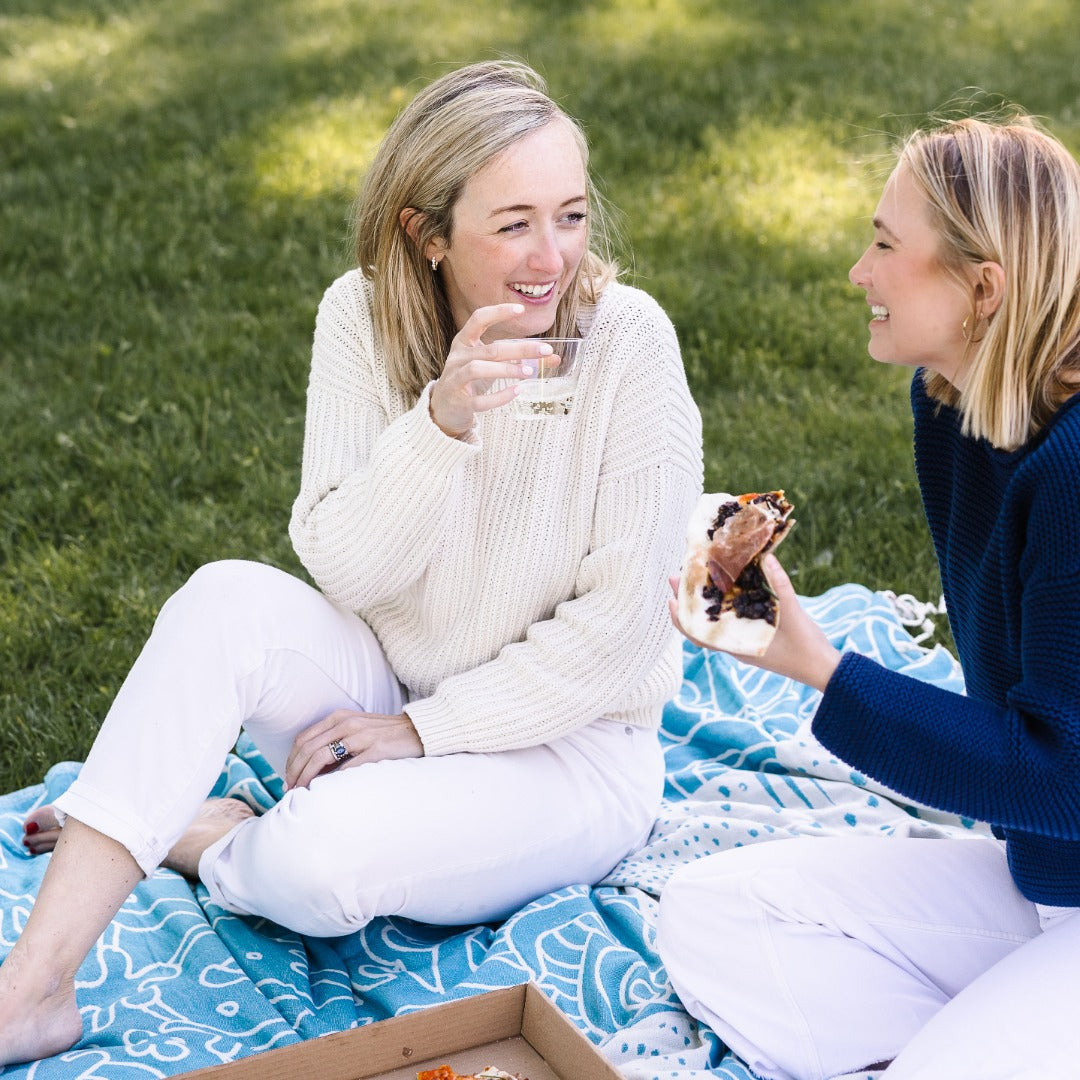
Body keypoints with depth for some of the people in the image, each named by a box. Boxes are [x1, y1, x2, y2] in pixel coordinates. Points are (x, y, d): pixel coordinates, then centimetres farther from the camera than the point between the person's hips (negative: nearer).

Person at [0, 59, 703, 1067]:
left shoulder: (628, 340, -18)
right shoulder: (362, 316, -8)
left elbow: (622, 617, -15)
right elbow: (343, 569, -14)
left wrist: (426, 729, -14)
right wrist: (443, 418, -30)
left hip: (566, 739, -3)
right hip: (389, 682, 3)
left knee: (322, 857, -30)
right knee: (228, 600, -27)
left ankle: (189, 837, 8)